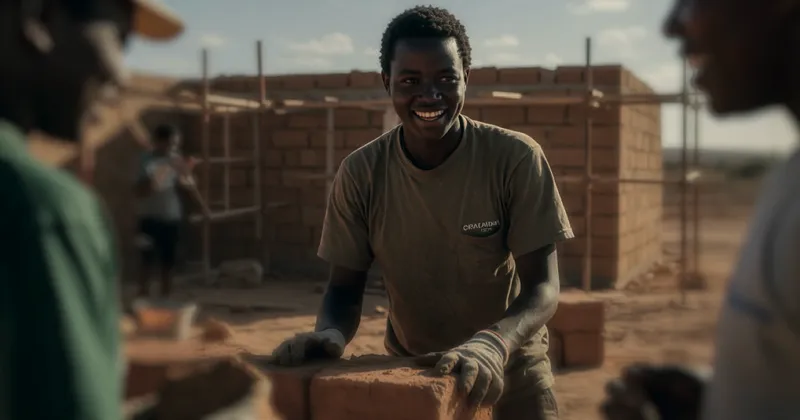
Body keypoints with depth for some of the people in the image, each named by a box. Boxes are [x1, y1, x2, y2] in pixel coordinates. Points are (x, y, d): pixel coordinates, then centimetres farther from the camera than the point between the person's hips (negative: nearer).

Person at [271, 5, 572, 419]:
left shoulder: (517, 159, -19)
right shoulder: (359, 174, -14)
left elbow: (542, 286, -20)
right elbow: (345, 289, -8)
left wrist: (491, 343, -40)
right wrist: (329, 333, -30)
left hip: (510, 363, -1)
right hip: (408, 366, 2)